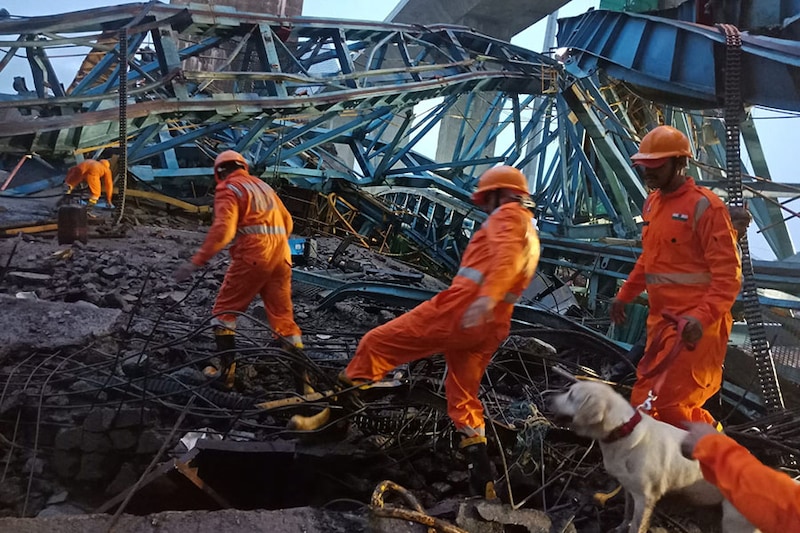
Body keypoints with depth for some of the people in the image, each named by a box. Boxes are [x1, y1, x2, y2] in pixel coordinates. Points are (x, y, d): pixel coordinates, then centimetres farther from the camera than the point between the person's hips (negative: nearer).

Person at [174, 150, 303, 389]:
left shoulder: (228, 189, 0)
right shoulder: (263, 186, 22)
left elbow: (222, 229, -15)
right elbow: (287, 222, 23)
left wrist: (197, 261, -17)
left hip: (252, 255, -6)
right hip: (281, 254, 6)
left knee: (224, 310, 8)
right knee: (283, 315, 13)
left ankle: (226, 368, 2)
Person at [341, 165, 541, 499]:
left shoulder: (508, 215, 3)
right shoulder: (530, 234, 31)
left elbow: (506, 255, -18)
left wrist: (487, 295, -34)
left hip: (461, 309, -9)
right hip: (491, 327, 9)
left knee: (377, 344, -2)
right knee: (464, 400, 18)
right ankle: (482, 480, 14)